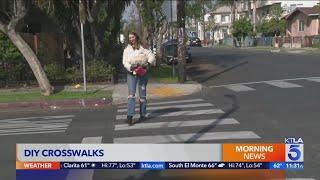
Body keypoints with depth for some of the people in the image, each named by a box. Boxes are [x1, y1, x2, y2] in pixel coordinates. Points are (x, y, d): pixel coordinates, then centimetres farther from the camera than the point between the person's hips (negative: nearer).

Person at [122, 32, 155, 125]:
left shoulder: (143, 48, 5)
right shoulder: (127, 49, 11)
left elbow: (151, 56, -3)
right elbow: (124, 61, 0)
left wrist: (148, 64, -20)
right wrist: (131, 68, -18)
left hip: (142, 73, -1)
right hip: (131, 73, 1)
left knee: (142, 95, 5)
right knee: (131, 94, -14)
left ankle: (143, 115, 17)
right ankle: (130, 116, -23)